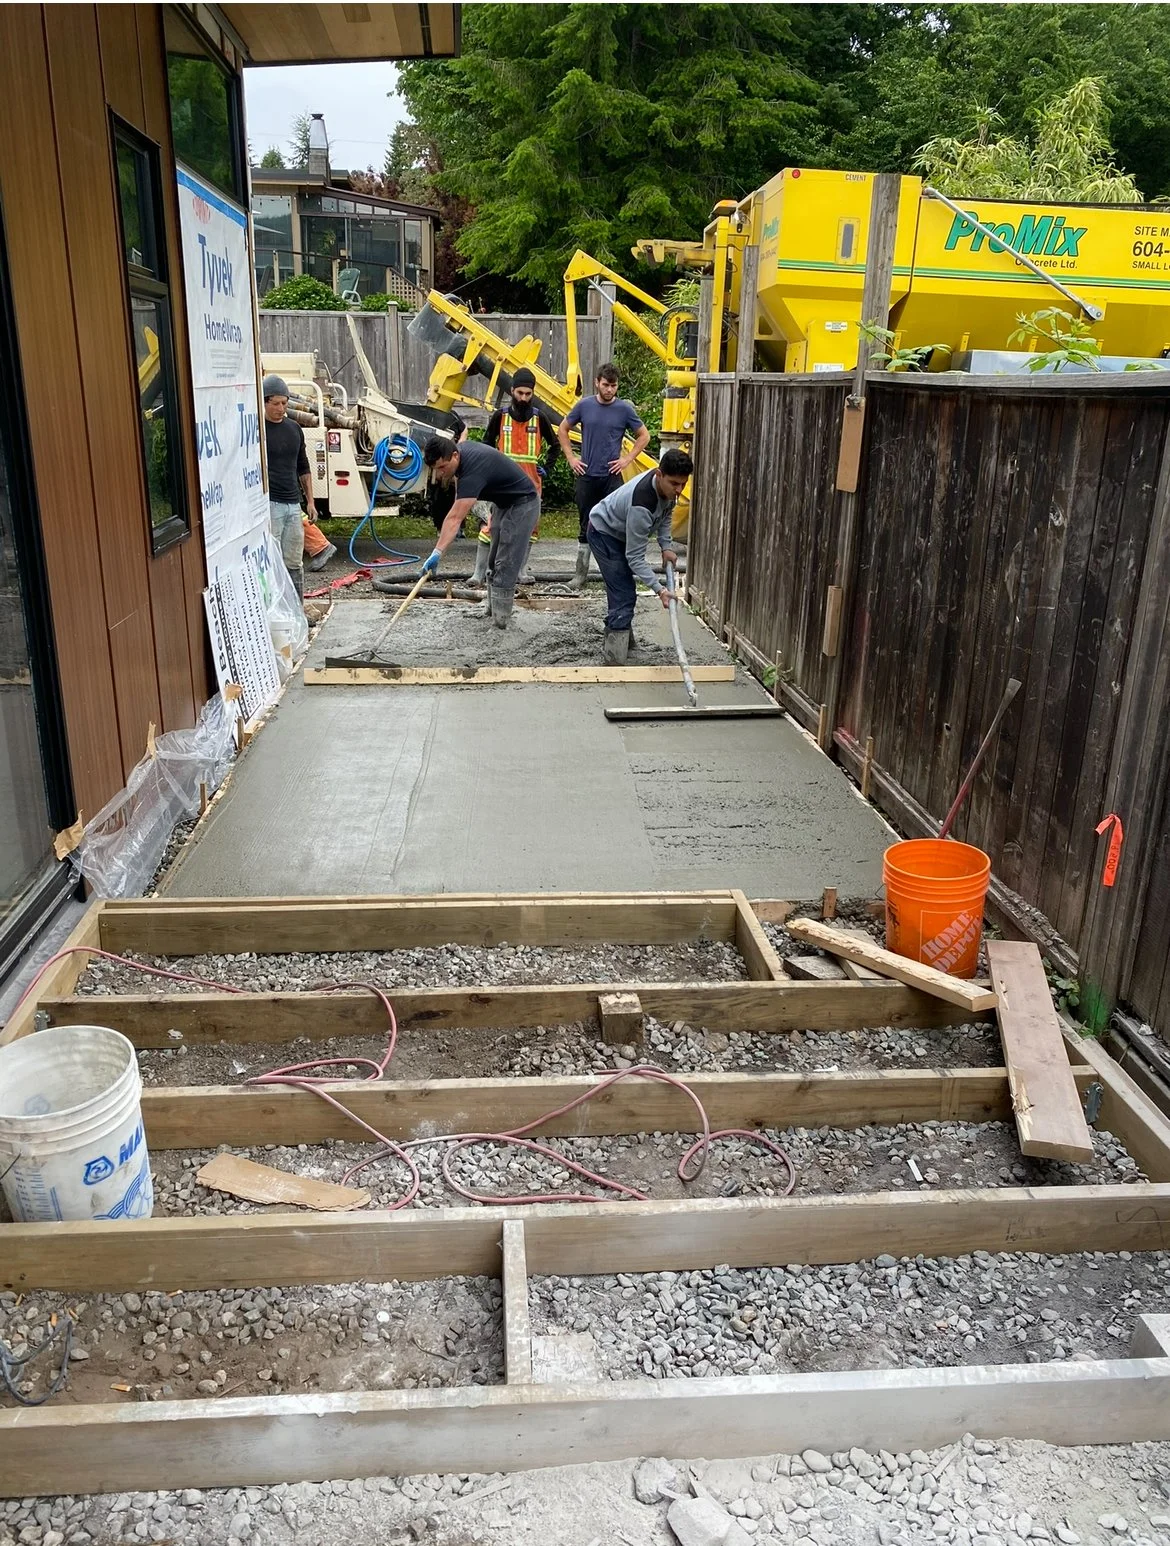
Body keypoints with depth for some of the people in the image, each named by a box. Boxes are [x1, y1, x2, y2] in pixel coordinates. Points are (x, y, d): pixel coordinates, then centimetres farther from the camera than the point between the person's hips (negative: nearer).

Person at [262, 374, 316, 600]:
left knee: (294, 563, 10)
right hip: (268, 505, -6)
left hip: (293, 504, 6)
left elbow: (303, 467, 21)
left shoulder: (294, 428, 14)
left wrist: (310, 500, 16)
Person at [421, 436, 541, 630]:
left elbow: (454, 519, -42)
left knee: (506, 565, -14)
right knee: (494, 561, 14)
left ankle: (499, 621, -13)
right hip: (505, 503, 10)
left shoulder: (472, 471, -33)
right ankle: (492, 608, 23)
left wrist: (437, 553, -49)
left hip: (523, 505, -10)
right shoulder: (461, 448, -5)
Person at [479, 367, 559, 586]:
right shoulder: (500, 416, 3)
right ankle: (479, 572, -5)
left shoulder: (539, 418, 5)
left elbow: (555, 445, 18)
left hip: (531, 482, 2)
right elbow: (486, 443, 14)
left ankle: (525, 569, 14)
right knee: (492, 524, -7)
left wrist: (546, 469, 8)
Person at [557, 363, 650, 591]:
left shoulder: (624, 409, -1)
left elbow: (644, 436, 8)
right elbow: (562, 429, 14)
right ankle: (581, 574, 17)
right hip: (587, 476, 1)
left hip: (612, 477, -1)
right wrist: (570, 457, 5)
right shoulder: (584, 406, 2)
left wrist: (627, 459, -1)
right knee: (586, 527, 9)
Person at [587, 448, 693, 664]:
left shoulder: (667, 487, -17)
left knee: (623, 592, 21)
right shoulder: (642, 504, -41)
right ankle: (614, 660, -18)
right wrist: (659, 590, -40)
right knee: (624, 596, -18)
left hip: (621, 532, 9)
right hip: (604, 534, -9)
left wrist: (666, 546, -7)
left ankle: (618, 638, 40)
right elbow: (635, 557, -36)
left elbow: (665, 514, 6)